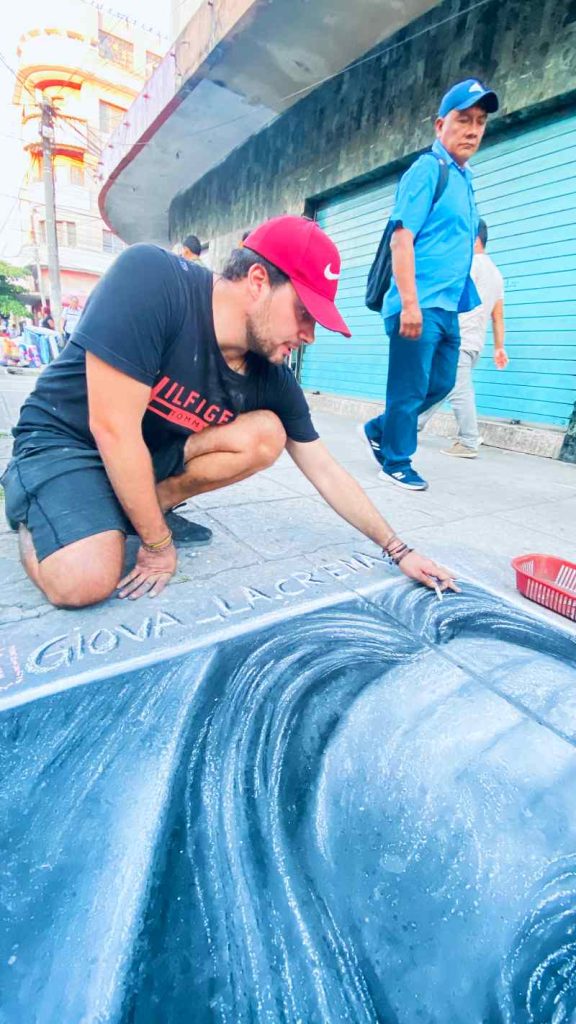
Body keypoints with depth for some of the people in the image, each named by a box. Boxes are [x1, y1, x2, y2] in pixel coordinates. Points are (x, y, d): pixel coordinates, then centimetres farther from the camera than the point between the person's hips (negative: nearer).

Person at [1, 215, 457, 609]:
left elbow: (327, 472, -6)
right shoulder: (150, 278, -27)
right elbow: (113, 428, -29)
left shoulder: (273, 379, -13)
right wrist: (158, 543, -20)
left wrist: (399, 550, -4)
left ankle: (142, 508, -1)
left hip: (156, 453, 4)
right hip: (63, 438, -3)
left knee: (265, 435, -19)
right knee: (85, 581, -28)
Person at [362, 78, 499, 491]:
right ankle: (396, 463, 11)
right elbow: (402, 238, -14)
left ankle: (380, 429, 28)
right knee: (410, 389, -4)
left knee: (441, 383, 15)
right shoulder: (428, 168, -4)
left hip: (448, 306, 9)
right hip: (420, 304, -9)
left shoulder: (464, 178, 21)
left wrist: (462, 298, 20)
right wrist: (409, 303, -23)